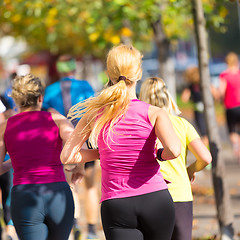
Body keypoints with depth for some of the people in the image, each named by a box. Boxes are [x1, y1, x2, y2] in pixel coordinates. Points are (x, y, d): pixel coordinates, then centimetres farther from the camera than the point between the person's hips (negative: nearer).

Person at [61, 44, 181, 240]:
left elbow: (67, 157, 1)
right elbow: (174, 150, -23)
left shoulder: (95, 114, 0)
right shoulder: (153, 114, -7)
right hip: (156, 200, 0)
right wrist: (160, 155, 0)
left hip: (116, 207, 0)